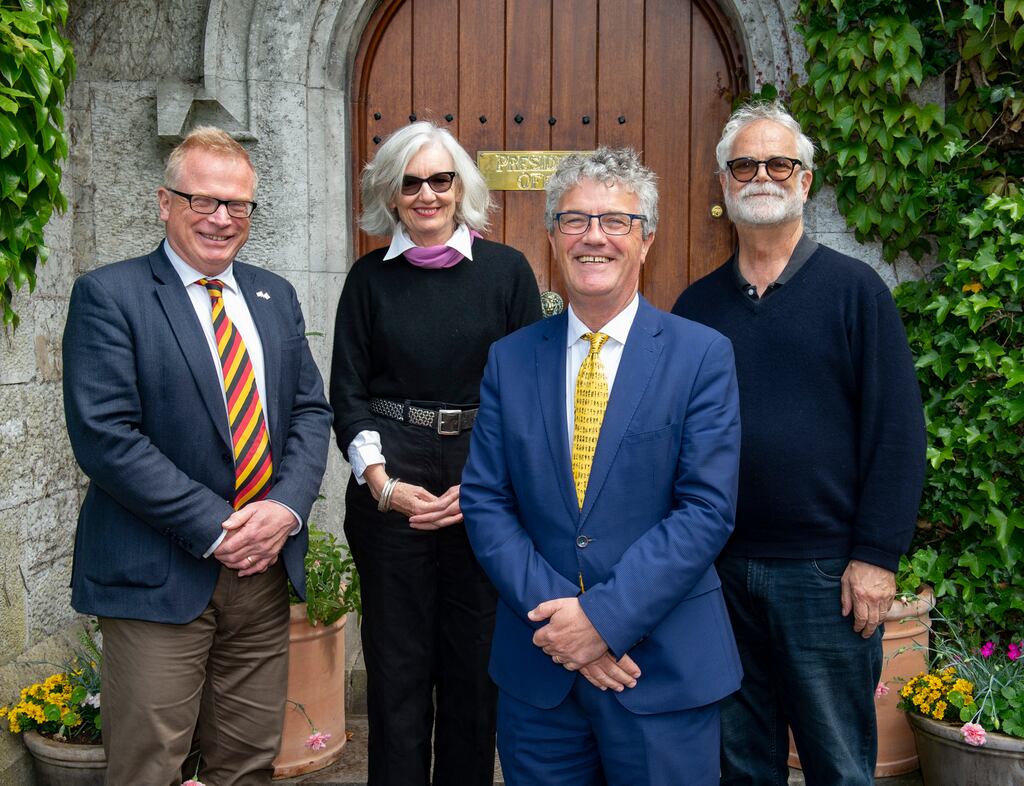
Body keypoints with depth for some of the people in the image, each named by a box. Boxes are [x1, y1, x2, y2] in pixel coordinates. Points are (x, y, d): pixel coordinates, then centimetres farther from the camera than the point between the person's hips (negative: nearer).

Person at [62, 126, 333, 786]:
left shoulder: (275, 297, 13)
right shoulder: (108, 296, -5)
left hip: (266, 563, 5)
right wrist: (215, 528, -16)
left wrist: (286, 507, -8)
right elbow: (104, 436, -14)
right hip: (159, 577, -5)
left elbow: (311, 410, 10)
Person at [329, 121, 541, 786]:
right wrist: (382, 483, -9)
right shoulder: (370, 277, 6)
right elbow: (348, 391, 4)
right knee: (397, 664, 8)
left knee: (476, 664, 8)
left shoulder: (507, 270, 3)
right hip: (389, 488, 1)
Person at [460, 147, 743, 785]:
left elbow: (708, 509, -11)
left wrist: (605, 617, -16)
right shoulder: (509, 359, 4)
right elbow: (484, 501, 1)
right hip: (536, 668, 3)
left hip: (665, 666, -2)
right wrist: (553, 612, -11)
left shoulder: (703, 355, -5)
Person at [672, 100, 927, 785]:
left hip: (825, 571, -3)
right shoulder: (697, 305, 7)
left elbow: (898, 429, -6)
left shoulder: (854, 289, -2)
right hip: (718, 568, 3)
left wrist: (877, 557, -11)